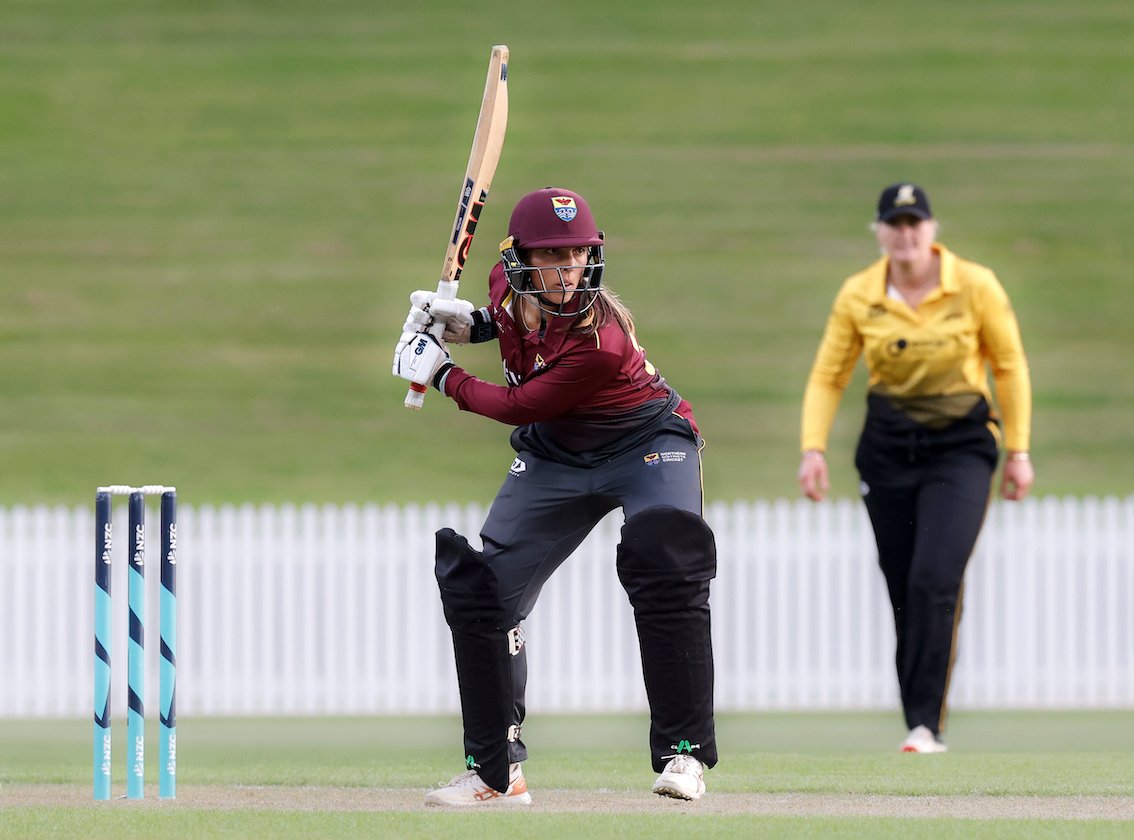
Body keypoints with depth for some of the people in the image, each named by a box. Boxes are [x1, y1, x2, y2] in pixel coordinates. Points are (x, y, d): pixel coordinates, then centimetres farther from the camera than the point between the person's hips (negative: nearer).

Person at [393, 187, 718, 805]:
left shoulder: (601, 340, -35)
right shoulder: (508, 283, -16)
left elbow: (519, 407, -23)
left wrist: (439, 374, -13)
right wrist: (471, 323, -5)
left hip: (646, 442, -6)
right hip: (555, 455, 6)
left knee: (664, 568, -30)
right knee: (478, 588, -3)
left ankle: (683, 752, -20)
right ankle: (495, 773, 8)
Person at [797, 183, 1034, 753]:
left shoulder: (976, 287, -7)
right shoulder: (857, 296, -1)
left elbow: (1010, 366, 2)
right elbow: (827, 377, 5)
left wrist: (1018, 451, 1)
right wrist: (813, 448, -8)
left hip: (961, 447, -3)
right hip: (887, 447, 3)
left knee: (934, 580, -19)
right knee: (903, 596, 3)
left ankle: (926, 723, -17)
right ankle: (921, 731, 13)